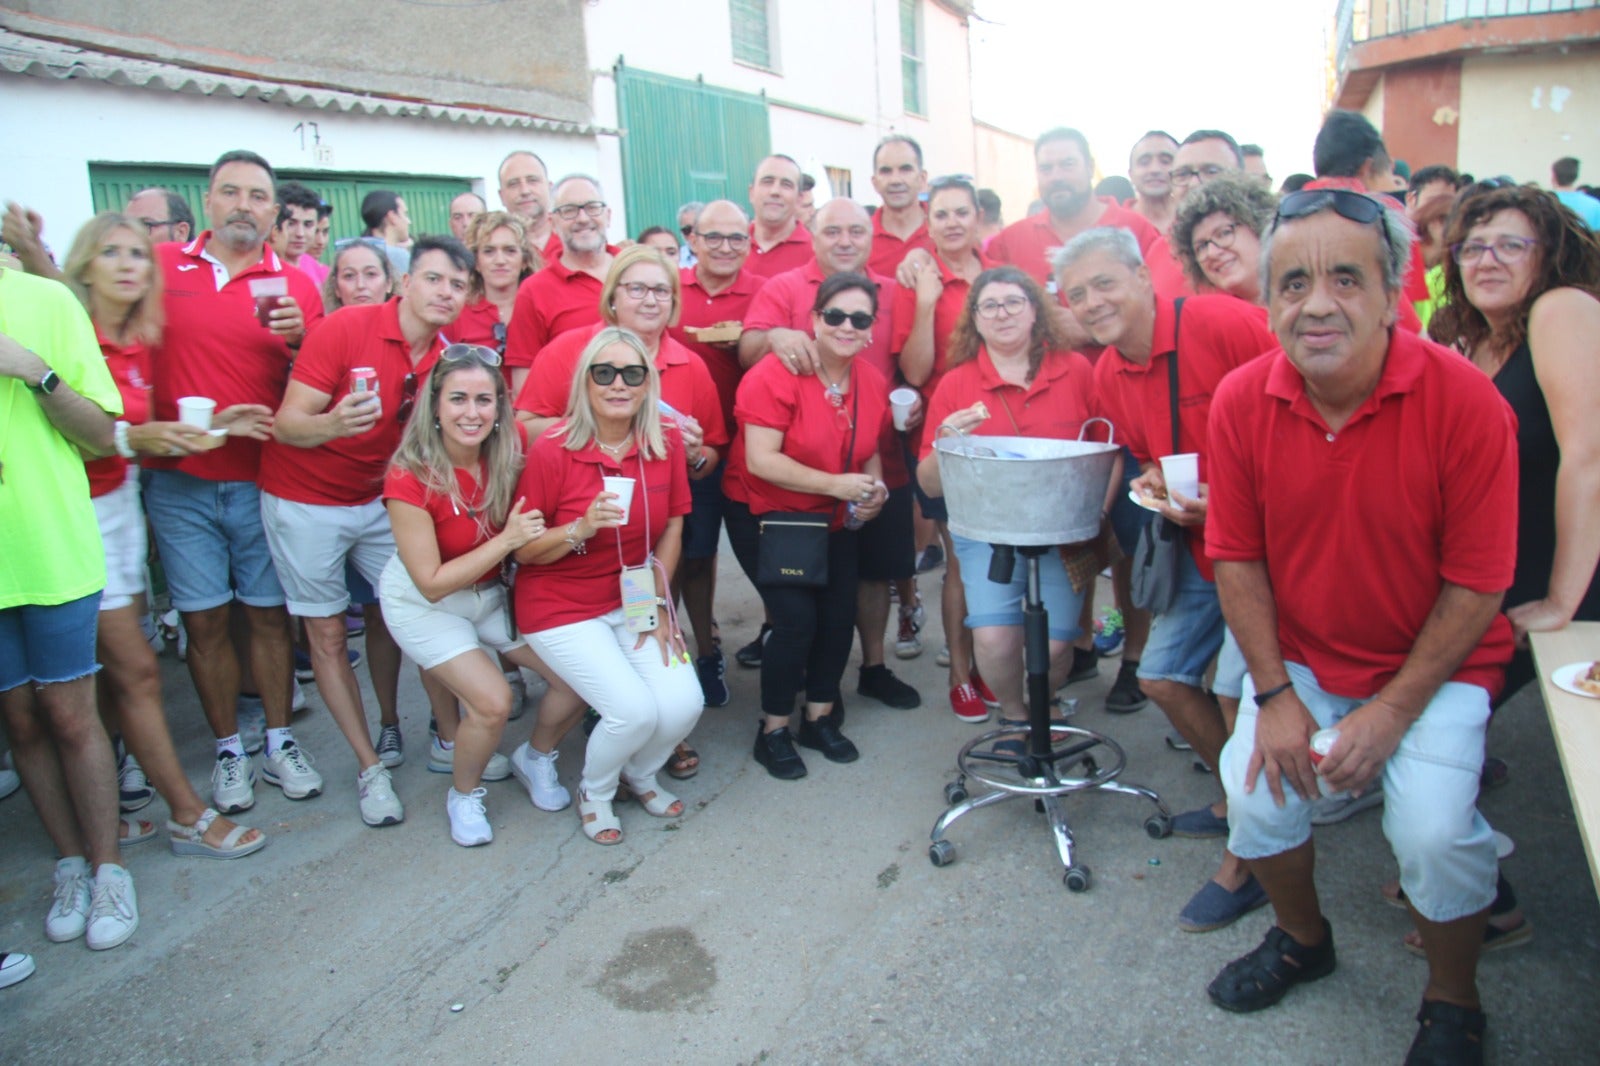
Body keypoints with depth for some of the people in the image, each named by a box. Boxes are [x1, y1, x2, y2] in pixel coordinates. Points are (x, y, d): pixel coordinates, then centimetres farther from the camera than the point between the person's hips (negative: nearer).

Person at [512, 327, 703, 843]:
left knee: (683, 704, -14)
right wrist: (581, 529, -28)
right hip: (561, 607, -4)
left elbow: (671, 529, 5)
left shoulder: (666, 442, -5)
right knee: (635, 710, -19)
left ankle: (639, 775, 23)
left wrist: (658, 602, 0)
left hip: (635, 600, 4)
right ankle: (593, 793, 17)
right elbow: (523, 551, -11)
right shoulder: (552, 450, -16)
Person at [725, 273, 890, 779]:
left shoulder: (873, 384, -1)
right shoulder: (776, 375, -20)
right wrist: (836, 484, -28)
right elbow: (760, 460, -26)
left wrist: (874, 486, -8)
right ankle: (773, 731, 9)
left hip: (832, 520, 6)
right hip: (764, 514, -6)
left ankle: (819, 718, 23)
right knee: (796, 618, -14)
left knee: (841, 614, -2)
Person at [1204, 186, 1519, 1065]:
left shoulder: (1466, 402, -20)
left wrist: (1394, 711, -16)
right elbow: (1236, 558, -5)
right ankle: (1303, 938, 21)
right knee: (1258, 791, -14)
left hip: (1435, 664, -2)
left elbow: (1477, 584, -14)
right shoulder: (1241, 401, -12)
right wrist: (1274, 694, -10)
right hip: (1301, 657, 3)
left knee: (1432, 828, -20)